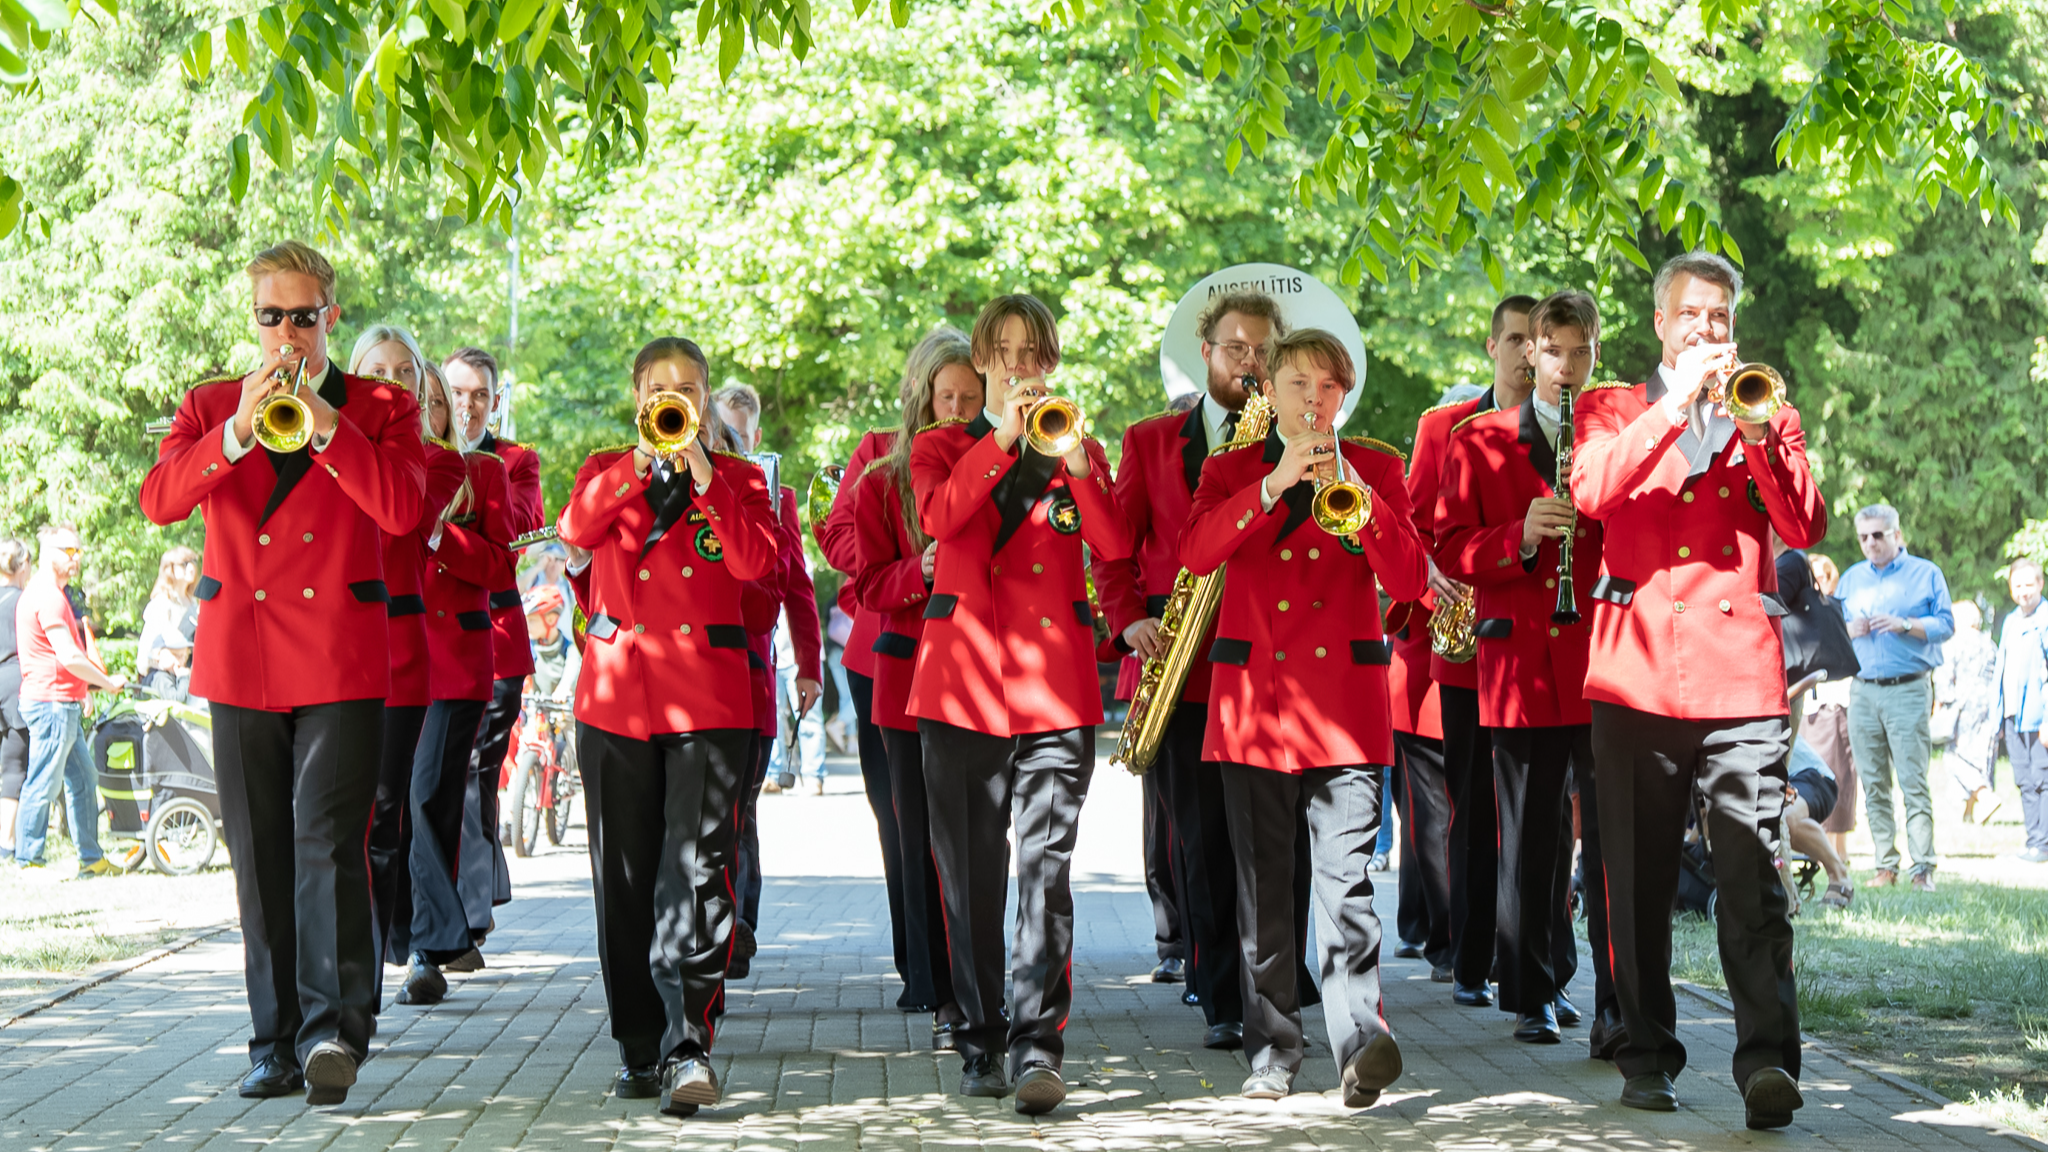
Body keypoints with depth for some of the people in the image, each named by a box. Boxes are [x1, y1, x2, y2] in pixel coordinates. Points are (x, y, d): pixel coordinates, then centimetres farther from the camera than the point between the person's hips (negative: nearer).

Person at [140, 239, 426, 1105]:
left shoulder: (381, 409, 8)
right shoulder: (210, 407, 13)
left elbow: (401, 509, -11)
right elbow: (159, 501, -5)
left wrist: (321, 420, -16)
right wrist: (238, 431, -18)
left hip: (341, 659, -3)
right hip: (240, 659, 3)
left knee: (329, 841, -16)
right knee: (260, 858, 5)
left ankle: (334, 1026, -20)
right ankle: (278, 1040, 11)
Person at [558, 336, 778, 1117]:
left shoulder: (739, 478, 12)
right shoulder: (608, 470, 15)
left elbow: (757, 564, -7)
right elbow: (576, 531, -7)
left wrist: (706, 481, -13)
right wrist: (641, 464, -16)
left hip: (708, 694, -2)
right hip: (617, 692, 2)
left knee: (697, 868, -13)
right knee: (624, 877, 5)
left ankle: (689, 1045, -18)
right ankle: (640, 1045, 15)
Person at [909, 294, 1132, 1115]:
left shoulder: (1080, 452, 14)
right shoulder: (941, 446, 12)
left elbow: (1118, 551, -3)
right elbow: (938, 518, -12)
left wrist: (1074, 462, -15)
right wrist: (1001, 438, -19)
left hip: (1056, 683, 0)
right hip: (962, 682, 0)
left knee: (1047, 869, -9)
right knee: (971, 871, 4)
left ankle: (1038, 1046, -12)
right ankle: (979, 1041, 14)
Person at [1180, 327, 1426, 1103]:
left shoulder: (1375, 469, 10)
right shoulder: (1231, 471, 10)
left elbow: (1409, 582, -3)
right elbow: (1195, 555, -10)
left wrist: (1356, 493, -15)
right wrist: (1275, 483, -18)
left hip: (1344, 703, -1)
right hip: (1253, 702, 1)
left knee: (1346, 881, -12)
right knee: (1263, 887, 4)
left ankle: (1361, 1041, -17)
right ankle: (1272, 1051, 10)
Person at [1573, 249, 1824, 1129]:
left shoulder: (1765, 411, 18)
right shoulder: (1610, 408, 14)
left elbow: (1806, 528, 4)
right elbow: (1591, 491, -8)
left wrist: (1755, 434, -9)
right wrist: (1676, 406, -12)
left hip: (1740, 671, 0)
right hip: (1637, 670, 0)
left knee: (1754, 881, -12)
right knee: (1638, 884, 3)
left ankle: (1767, 1057, -17)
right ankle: (1647, 1056, 13)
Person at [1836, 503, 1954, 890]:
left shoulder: (1925, 573, 7)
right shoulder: (1851, 578, 18)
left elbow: (1945, 625, 0)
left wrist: (1903, 624, -13)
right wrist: (1850, 630, -2)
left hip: (1909, 689, -4)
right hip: (1862, 691, 4)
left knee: (1913, 782, -10)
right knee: (1874, 783, 3)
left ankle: (1923, 867, -9)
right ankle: (1886, 865, 7)